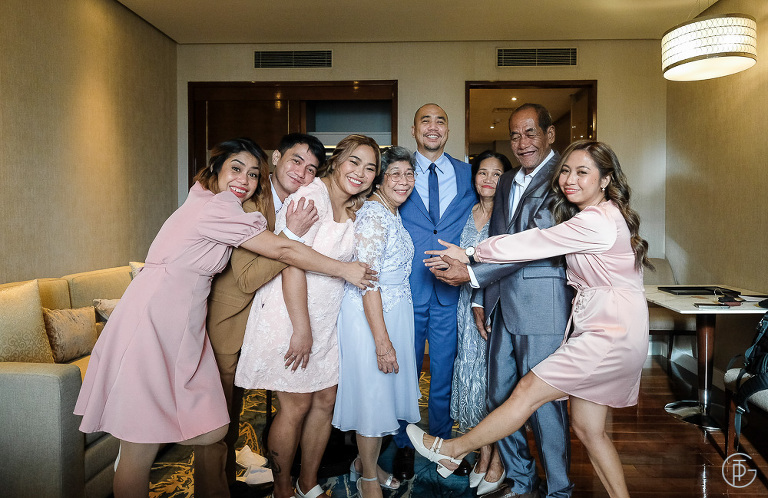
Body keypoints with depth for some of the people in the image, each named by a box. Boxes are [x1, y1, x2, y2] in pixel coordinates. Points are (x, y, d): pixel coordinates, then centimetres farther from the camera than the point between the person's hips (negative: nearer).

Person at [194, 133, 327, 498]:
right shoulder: (250, 202, -24)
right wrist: (292, 234, -34)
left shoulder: (299, 205, 2)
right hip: (223, 322, -9)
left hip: (253, 322, 9)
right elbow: (248, 279, -30)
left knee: (233, 410, 24)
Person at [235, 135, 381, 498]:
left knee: (325, 400, 12)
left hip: (326, 318, 8)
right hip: (290, 315, -8)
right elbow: (292, 265, -21)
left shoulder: (353, 209, 9)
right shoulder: (311, 196, -17)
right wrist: (301, 329, -21)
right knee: (296, 406, 1)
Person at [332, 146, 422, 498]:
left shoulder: (393, 214, 10)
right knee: (373, 393, 4)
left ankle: (365, 462, 38)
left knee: (385, 391, 18)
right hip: (371, 315, -9)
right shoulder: (373, 215, -19)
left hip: (395, 310, 9)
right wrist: (382, 339, -24)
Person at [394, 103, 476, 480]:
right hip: (407, 289, -1)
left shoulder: (466, 175, 7)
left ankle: (441, 443, 31)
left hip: (451, 291, 1)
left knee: (444, 374, 12)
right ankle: (403, 445, 29)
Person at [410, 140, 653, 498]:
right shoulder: (603, 217, 14)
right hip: (601, 330, 10)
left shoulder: (596, 221, -18)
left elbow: (531, 244, -16)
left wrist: (471, 254, -7)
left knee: (528, 391, -4)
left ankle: (452, 450, 9)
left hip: (611, 335, -10)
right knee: (587, 427, 13)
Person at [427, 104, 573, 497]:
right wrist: (480, 299, 16)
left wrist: (472, 273, -18)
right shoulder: (507, 182, 18)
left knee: (543, 402, 2)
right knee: (500, 397, 13)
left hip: (543, 305, -8)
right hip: (502, 305, 8)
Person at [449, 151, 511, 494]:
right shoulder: (467, 215, 10)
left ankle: (499, 460, 15)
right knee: (473, 374, 6)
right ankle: (484, 454, 21)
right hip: (471, 304, 4)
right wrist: (478, 307, 0)